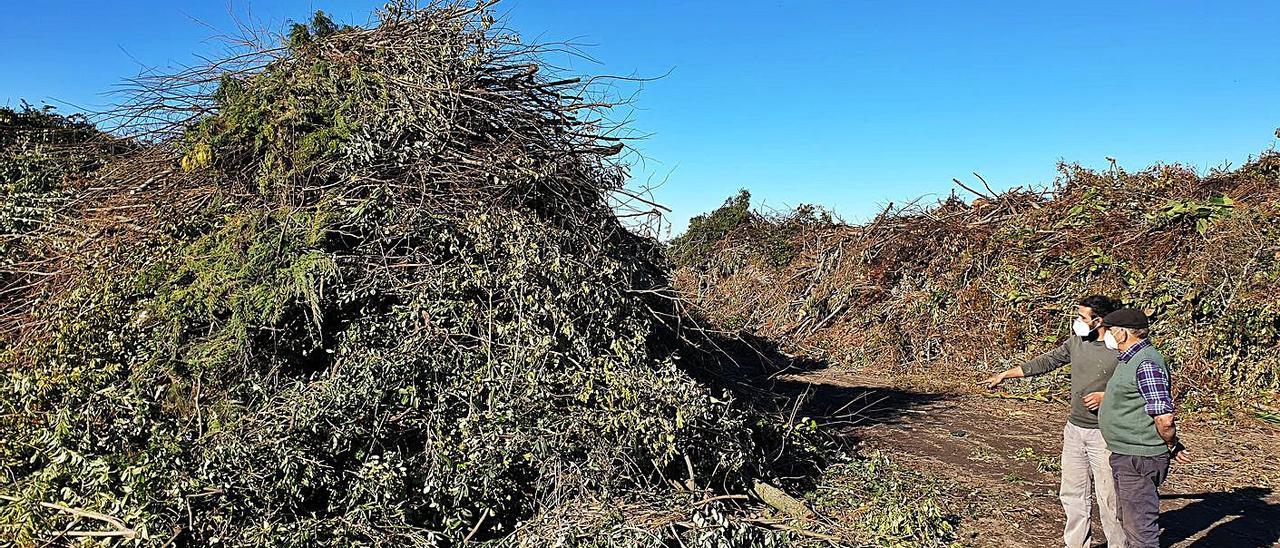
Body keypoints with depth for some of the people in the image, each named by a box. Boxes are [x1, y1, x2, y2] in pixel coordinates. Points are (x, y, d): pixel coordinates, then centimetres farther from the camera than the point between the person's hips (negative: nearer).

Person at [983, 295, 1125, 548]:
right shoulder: (1076, 342, 6)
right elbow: (1045, 362, 14)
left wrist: (1106, 397, -21)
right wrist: (1005, 374, 16)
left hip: (1104, 434, -6)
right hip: (1074, 430, 7)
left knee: (1108, 497, -1)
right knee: (1071, 493, 13)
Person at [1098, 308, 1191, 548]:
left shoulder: (1146, 364, -22)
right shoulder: (1129, 360, 10)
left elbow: (1164, 418, -25)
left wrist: (1172, 447, -11)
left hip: (1139, 459, -11)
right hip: (1124, 456, 11)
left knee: (1141, 529, -2)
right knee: (1128, 521, 23)